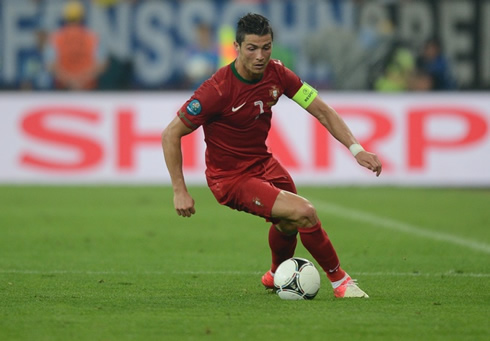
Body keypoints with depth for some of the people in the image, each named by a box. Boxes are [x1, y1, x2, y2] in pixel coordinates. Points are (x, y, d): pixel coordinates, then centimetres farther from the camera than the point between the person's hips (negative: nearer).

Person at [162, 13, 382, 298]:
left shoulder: (276, 74, -9)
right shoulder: (218, 90, -26)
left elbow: (322, 111, -3)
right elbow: (171, 135, -20)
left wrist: (355, 148, -15)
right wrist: (180, 191, -22)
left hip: (263, 162, 7)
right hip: (230, 178, -7)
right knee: (304, 213, -19)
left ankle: (276, 275, 45)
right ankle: (340, 281, 0)